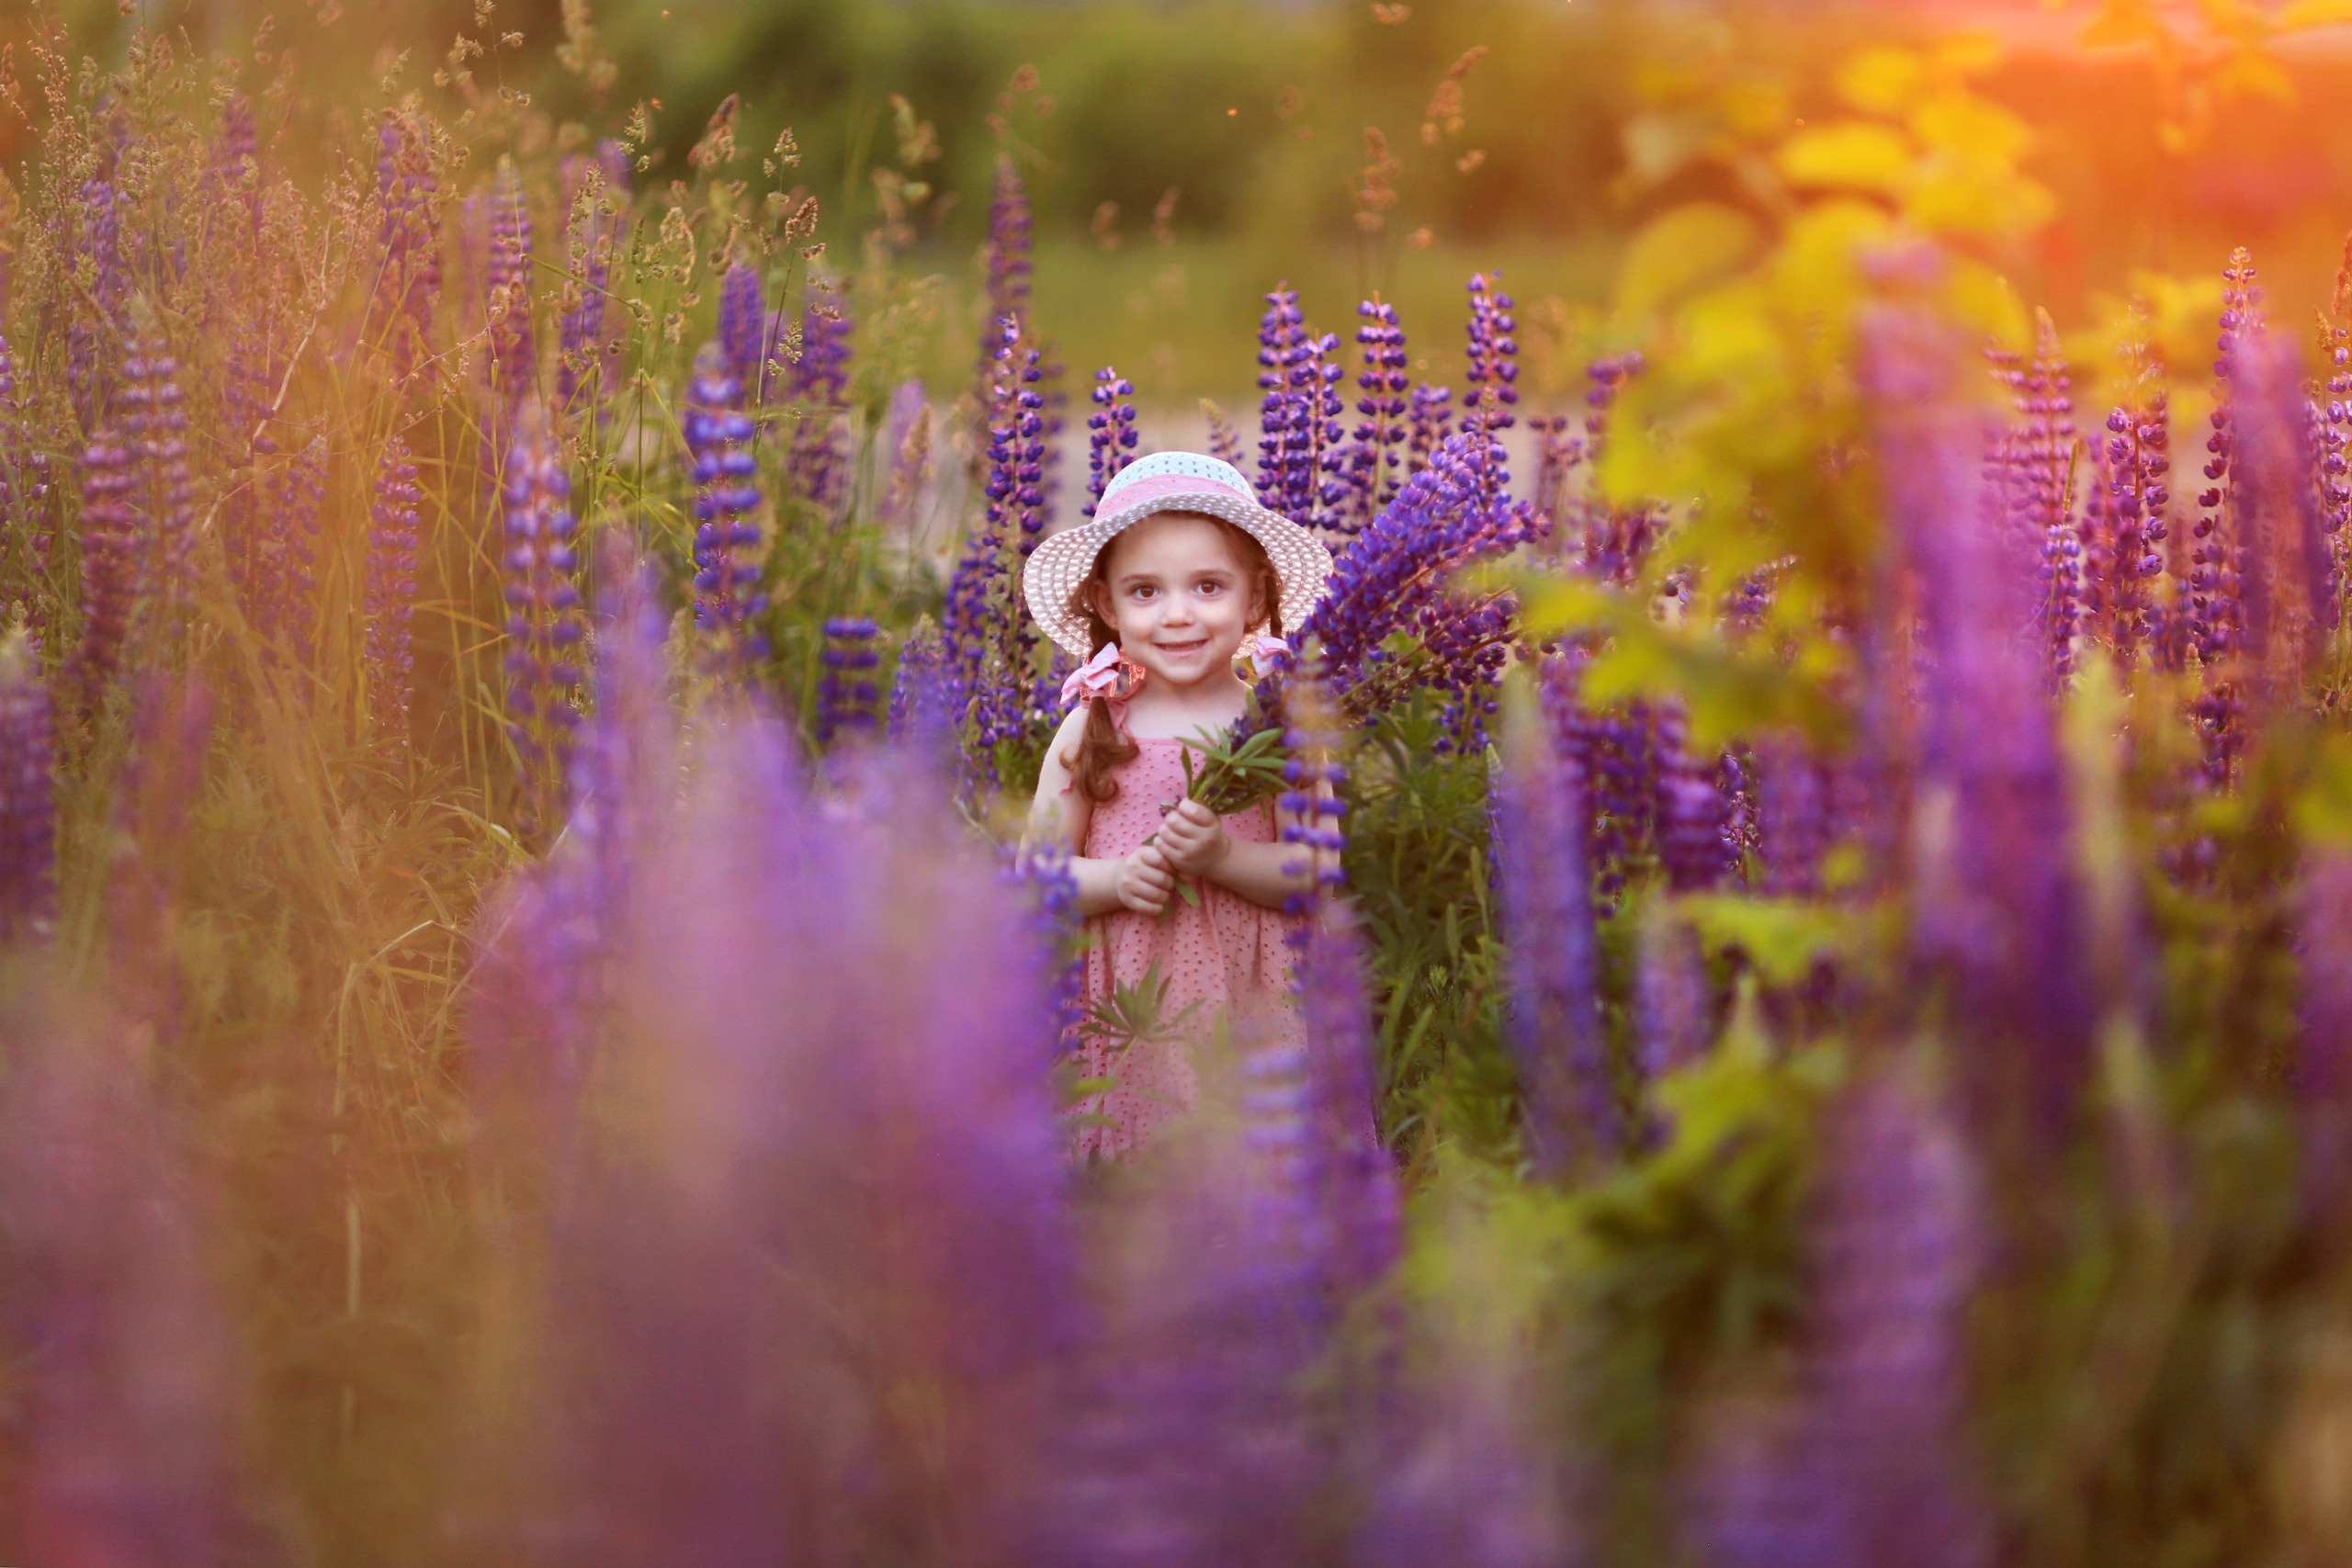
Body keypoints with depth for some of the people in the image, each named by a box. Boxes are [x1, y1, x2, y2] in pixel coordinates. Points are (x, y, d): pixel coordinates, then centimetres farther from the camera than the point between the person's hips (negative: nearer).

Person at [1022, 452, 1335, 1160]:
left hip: (1249, 1002, 0)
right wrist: (1113, 881, -13)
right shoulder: (1090, 730, 2)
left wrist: (1223, 858, -18)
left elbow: (1318, 873, -3)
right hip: (1127, 1013, 0)